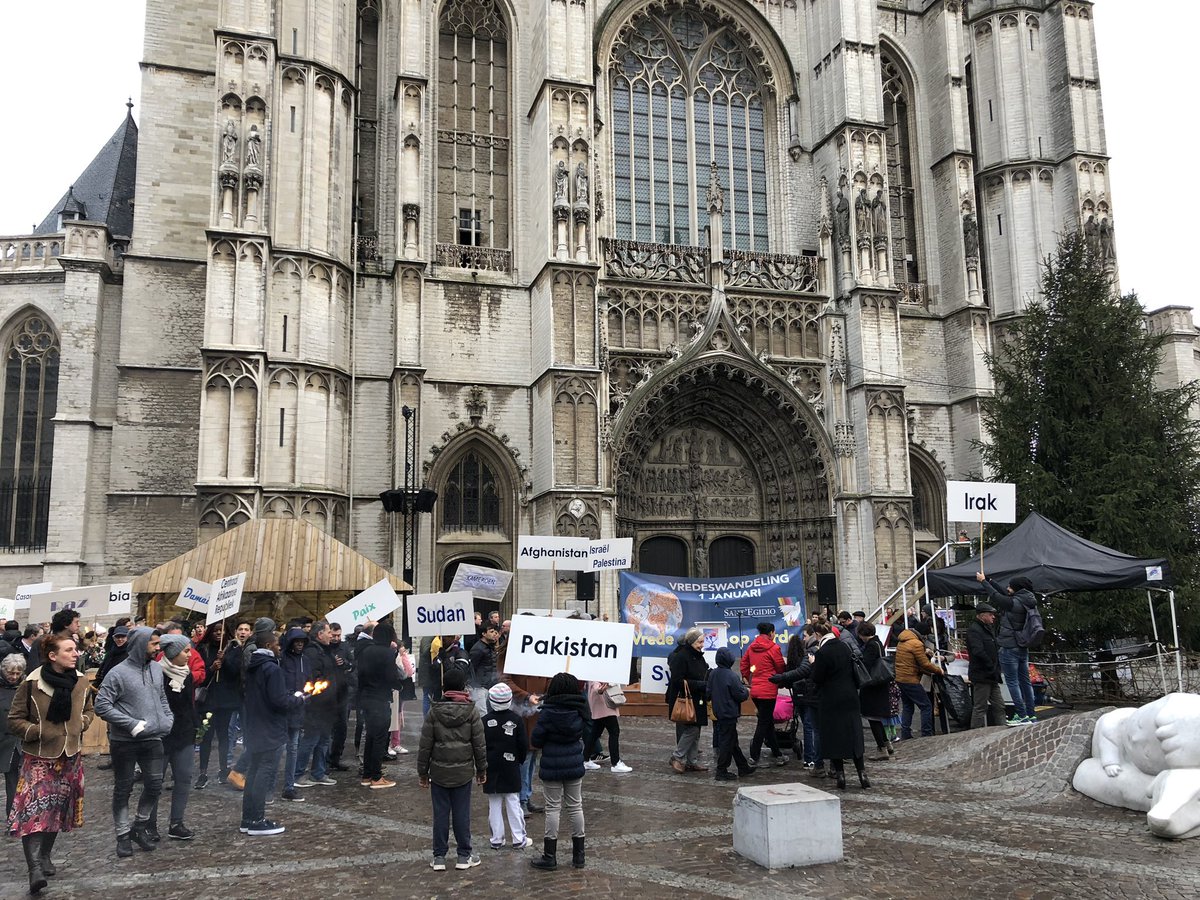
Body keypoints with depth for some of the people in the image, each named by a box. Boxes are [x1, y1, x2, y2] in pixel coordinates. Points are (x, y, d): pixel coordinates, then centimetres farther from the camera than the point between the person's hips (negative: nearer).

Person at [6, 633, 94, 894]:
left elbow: (88, 710, 15)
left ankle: (45, 855, 32)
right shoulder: (32, 683, -15)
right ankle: (35, 867, -16)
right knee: (34, 809, -15)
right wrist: (38, 731, -18)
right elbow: (15, 720, -8)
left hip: (70, 755, 5)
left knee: (59, 807, 14)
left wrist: (81, 723, -3)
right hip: (38, 756, -5)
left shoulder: (81, 682, -2)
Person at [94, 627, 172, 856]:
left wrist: (168, 719, 1)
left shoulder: (156, 668, 6)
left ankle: (139, 826, 26)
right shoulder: (119, 672, -13)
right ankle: (123, 835, 20)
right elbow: (102, 706, -15)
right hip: (124, 742, -5)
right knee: (123, 789, 7)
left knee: (155, 785, 5)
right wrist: (133, 724, -19)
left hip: (153, 739, 5)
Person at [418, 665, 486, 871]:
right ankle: (464, 856, 16)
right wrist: (482, 769, 10)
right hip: (463, 772, 0)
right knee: (462, 814, 7)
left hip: (439, 772, 1)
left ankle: (439, 857, 14)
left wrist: (422, 772, 7)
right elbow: (480, 744, -2)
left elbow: (425, 745, -2)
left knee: (440, 813, 8)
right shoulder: (471, 711, -6)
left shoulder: (434, 711, -5)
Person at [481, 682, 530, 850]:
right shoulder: (516, 720, -8)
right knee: (513, 802, 7)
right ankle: (519, 839, 11)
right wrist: (520, 760, 12)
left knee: (494, 805, 8)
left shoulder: (485, 721, -9)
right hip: (511, 767, 0)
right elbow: (524, 745, -5)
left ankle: (496, 839, 12)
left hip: (491, 769, 0)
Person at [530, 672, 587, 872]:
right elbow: (585, 736, 7)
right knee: (576, 807, 12)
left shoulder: (547, 713, -17)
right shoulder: (580, 711, -5)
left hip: (552, 767, -4)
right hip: (575, 766, 4)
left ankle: (549, 856, 9)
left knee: (553, 808, 4)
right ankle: (578, 855, 19)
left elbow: (536, 740, -11)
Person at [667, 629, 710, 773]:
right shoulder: (680, 657, -15)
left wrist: (709, 680, 0)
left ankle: (692, 761, 18)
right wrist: (701, 684, -22)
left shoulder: (698, 656, 13)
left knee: (695, 732, 11)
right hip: (684, 700, -9)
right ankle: (677, 757, 3)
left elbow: (703, 677, 24)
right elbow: (678, 680, -21)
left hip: (697, 701, 9)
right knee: (690, 729, -10)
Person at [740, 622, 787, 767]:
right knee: (764, 723, -1)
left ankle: (777, 754, 24)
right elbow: (781, 668, -4)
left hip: (755, 690, 7)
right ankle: (754, 757, -1)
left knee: (768, 721, 16)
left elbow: (744, 664, 12)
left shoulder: (751, 647, 8)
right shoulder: (773, 648, -11)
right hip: (768, 691, -7)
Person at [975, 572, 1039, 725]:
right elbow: (1003, 597, 19)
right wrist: (990, 582, 24)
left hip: (1010, 648, -9)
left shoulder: (1015, 603, -17)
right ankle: (1031, 715, 14)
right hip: (1023, 648, 9)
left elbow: (997, 596, -5)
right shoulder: (1028, 603, 9)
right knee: (1025, 681, 11)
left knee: (1012, 681, -4)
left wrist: (983, 581, 9)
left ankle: (1022, 715, -6)